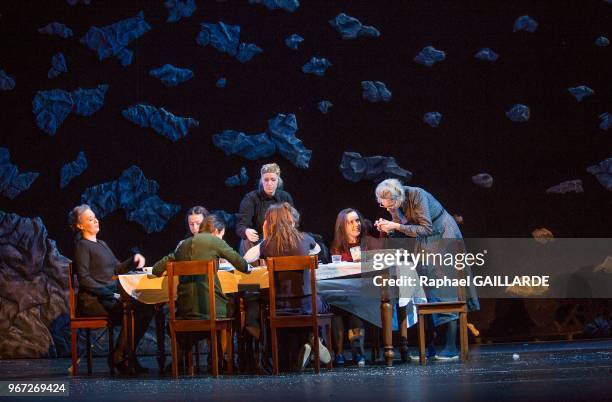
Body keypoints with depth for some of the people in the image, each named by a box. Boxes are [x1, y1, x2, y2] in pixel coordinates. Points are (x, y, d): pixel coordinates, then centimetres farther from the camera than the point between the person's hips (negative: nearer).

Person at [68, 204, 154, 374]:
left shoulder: (102, 244, 25)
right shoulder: (82, 246, -3)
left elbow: (117, 269, 23)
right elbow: (84, 279, -13)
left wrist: (134, 260, 4)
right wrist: (111, 294, -18)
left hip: (109, 296, 8)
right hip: (92, 300, -8)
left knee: (147, 308, -13)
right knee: (133, 310, -28)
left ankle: (127, 355, -11)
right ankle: (118, 357, -16)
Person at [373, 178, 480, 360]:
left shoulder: (416, 196, -27)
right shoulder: (393, 204, -6)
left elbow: (426, 228, -28)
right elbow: (402, 229, 2)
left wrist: (397, 226, -33)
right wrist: (388, 227, -18)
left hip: (444, 236, -7)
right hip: (425, 243, 7)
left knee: (445, 290, -10)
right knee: (423, 291, 0)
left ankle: (451, 347, -11)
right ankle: (429, 346, 1)